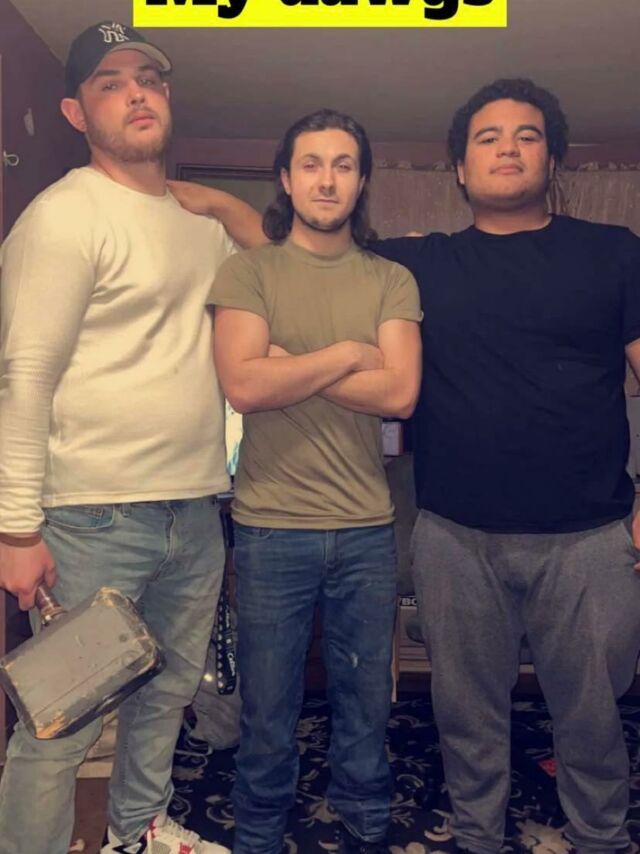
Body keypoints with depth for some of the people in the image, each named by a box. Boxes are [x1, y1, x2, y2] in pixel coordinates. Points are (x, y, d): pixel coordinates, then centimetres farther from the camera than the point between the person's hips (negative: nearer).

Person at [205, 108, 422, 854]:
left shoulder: (391, 281, 5)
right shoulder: (248, 271, 0)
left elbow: (400, 393, -10)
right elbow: (242, 385, -15)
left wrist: (286, 364, -11)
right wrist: (350, 353, -11)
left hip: (367, 528, 2)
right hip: (272, 530, -2)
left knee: (366, 707, 17)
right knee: (268, 715, 13)